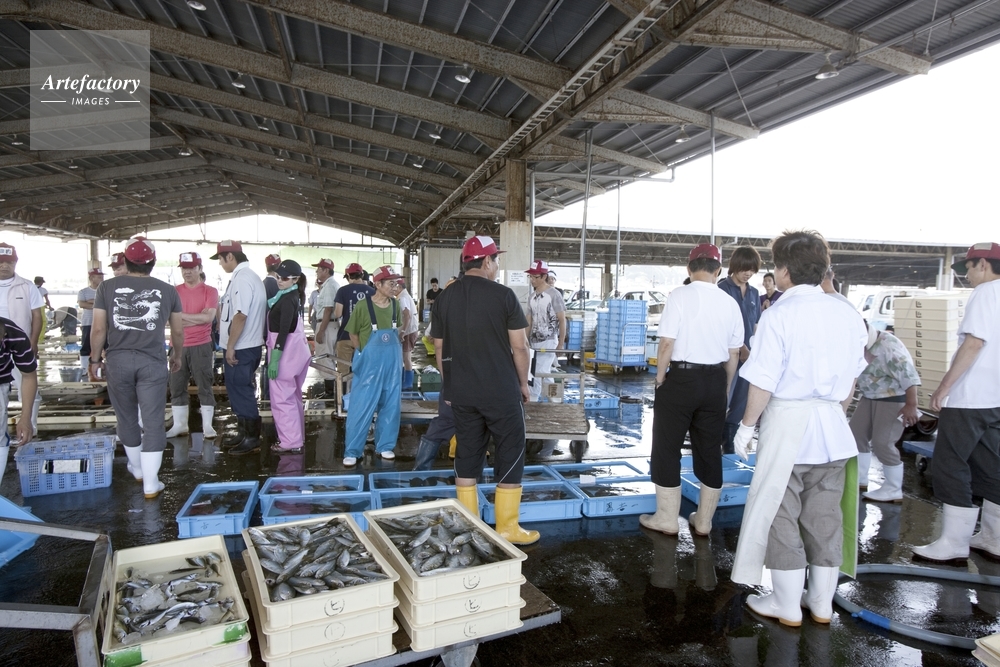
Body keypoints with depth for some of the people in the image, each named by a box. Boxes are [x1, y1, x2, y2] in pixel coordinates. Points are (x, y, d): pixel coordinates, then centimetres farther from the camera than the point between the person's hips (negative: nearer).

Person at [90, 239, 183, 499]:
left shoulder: (107, 287, 0)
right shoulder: (167, 290, 1)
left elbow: (98, 329, -1)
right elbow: (178, 332, 7)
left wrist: (96, 358, 13)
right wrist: (176, 356, 23)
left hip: (117, 360, 2)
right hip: (152, 362, -1)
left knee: (126, 418, 20)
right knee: (153, 422, 3)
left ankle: (137, 468, 39)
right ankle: (150, 484, 4)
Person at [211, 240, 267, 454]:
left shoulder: (242, 279, -18)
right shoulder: (247, 276, 15)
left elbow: (240, 315, -25)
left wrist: (230, 346, -21)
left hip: (240, 348, -10)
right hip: (245, 345, 10)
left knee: (241, 392, -1)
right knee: (239, 391, 17)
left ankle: (252, 436, 8)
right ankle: (243, 432, 27)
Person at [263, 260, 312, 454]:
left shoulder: (287, 300, -17)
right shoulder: (292, 297, 12)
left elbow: (283, 331, -22)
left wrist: (274, 359, -24)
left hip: (285, 352, -10)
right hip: (294, 351, 10)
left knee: (282, 398, -3)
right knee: (292, 397, 16)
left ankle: (290, 442, 2)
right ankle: (296, 438, 26)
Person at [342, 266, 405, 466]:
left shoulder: (395, 305, -1)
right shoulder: (363, 306, -14)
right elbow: (353, 334, -1)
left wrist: (393, 349, 6)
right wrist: (365, 353, 1)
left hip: (392, 363, 5)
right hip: (369, 364, -4)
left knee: (390, 405, 11)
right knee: (361, 406, 0)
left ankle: (385, 446, 25)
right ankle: (352, 451, 10)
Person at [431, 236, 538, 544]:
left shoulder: (444, 297, 4)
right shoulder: (503, 294, -9)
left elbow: (440, 348, 9)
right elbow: (519, 346, -8)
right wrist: (523, 382, 5)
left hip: (461, 391, 5)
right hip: (501, 390, -4)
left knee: (467, 454, 12)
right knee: (510, 453, 7)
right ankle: (507, 528, 13)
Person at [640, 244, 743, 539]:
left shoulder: (680, 295, -11)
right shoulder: (729, 302, 3)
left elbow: (667, 344, -15)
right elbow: (734, 354, 9)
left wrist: (660, 378, -1)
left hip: (680, 378, -4)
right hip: (715, 380, 5)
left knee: (667, 448, 9)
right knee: (710, 451, 14)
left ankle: (666, 519, 18)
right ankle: (703, 521, 26)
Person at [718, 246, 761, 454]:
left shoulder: (754, 293, 12)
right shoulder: (723, 289, -6)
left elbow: (755, 325, 15)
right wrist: (741, 349, -19)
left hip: (749, 356, 6)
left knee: (740, 404, 10)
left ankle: (730, 445, 22)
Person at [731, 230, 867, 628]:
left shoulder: (779, 316, -15)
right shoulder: (846, 315, 3)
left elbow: (763, 382, -16)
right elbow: (852, 378, 11)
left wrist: (747, 425, -4)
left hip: (788, 422, -6)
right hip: (832, 427, 6)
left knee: (781, 514, 8)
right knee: (825, 515, 16)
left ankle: (787, 607, 20)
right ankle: (821, 604, 30)